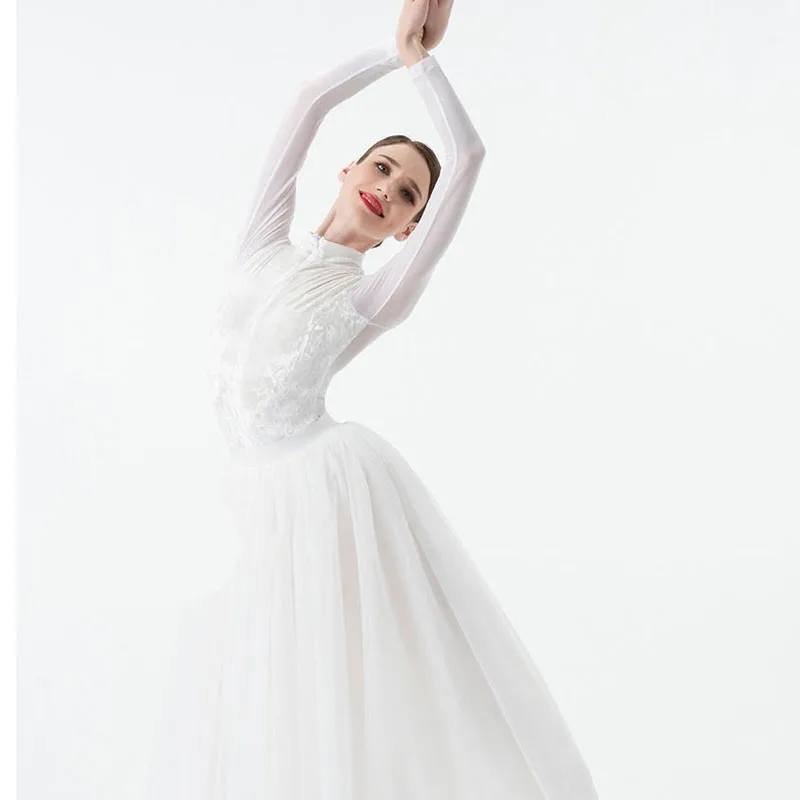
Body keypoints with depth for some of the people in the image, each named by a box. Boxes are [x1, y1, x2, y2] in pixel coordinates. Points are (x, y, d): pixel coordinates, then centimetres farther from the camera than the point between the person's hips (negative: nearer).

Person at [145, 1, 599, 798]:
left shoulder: (376, 297, 0)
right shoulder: (264, 244, 10)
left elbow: (469, 155, -3)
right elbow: (311, 100, 11)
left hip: (337, 488, -4)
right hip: (255, 503, 4)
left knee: (364, 689, 0)